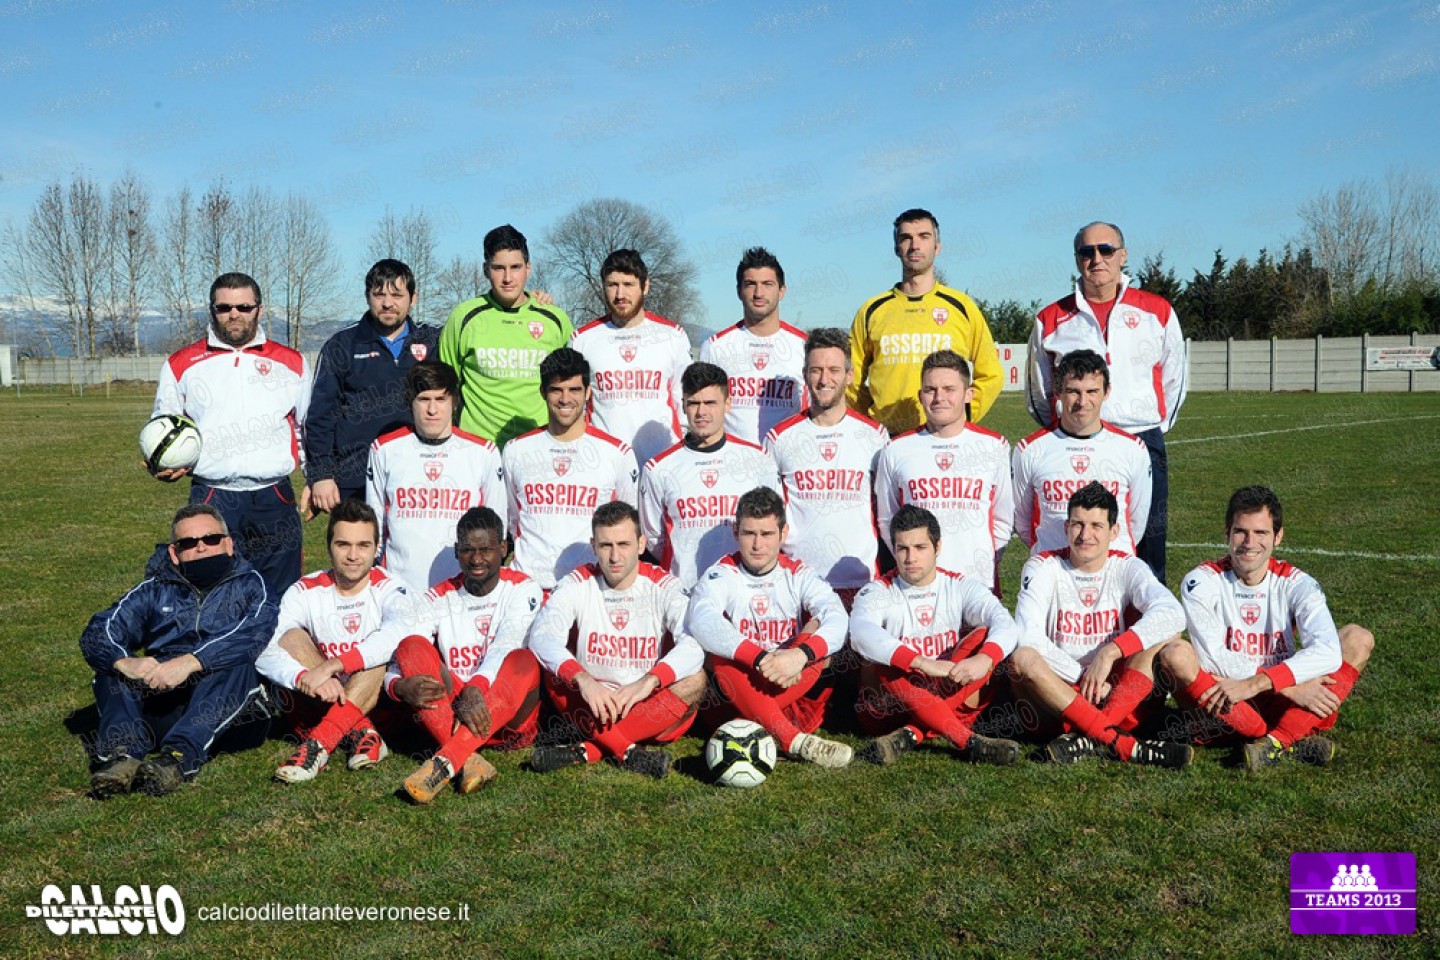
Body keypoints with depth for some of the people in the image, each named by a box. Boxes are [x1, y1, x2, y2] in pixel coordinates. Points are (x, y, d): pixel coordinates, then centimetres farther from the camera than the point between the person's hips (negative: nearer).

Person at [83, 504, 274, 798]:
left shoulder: (248, 583, 10)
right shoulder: (155, 590, 20)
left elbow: (256, 630, -13)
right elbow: (97, 633, 5)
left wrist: (191, 662, -26)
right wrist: (125, 662, -19)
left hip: (226, 701, -3)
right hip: (160, 705, 3)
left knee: (237, 662, -30)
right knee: (111, 667, -15)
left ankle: (178, 756, -46)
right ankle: (123, 753, -37)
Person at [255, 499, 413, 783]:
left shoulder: (387, 588, -7)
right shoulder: (305, 592, -2)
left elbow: (399, 632, -32)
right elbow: (264, 652, -19)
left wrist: (332, 665, -41)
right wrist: (306, 678, -39)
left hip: (378, 698, -2)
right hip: (321, 702, 2)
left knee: (380, 650, -28)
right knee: (292, 638, -19)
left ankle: (319, 744, -37)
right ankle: (359, 732, -28)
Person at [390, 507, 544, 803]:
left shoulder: (522, 589, 0)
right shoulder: (438, 599, 7)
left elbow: (507, 645, -19)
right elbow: (395, 665, -2)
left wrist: (476, 689, -38)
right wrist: (400, 687, -27)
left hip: (510, 719, -2)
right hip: (449, 714, 3)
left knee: (524, 661, -31)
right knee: (411, 645, -19)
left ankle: (444, 762, -43)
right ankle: (469, 761, -38)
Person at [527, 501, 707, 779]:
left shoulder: (663, 586, -7)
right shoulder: (577, 583, -4)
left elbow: (695, 642, -23)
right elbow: (541, 635, -21)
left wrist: (649, 681, -39)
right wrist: (582, 679, -38)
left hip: (652, 710, 0)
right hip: (593, 711, 1)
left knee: (695, 680, -28)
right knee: (554, 672, -23)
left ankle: (587, 751, -29)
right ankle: (628, 754, -31)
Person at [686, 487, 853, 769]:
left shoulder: (798, 575, 1)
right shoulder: (722, 574, -5)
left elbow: (838, 618, -20)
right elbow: (700, 620, -28)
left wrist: (801, 654, -40)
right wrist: (761, 658, -40)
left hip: (793, 686, 1)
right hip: (738, 688, -1)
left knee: (818, 633, -22)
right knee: (720, 650, -31)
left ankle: (756, 727, -32)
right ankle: (795, 741, -46)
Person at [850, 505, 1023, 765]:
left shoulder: (961, 587, 3)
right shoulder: (878, 592, -4)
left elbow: (1006, 625, -14)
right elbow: (861, 632, -27)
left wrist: (984, 659, -37)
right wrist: (922, 663, -40)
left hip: (957, 694, 2)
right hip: (900, 701, -2)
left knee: (984, 637, -20)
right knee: (884, 668, -31)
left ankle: (911, 734, -32)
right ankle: (970, 742, -40)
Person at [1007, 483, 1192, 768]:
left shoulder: (1127, 568, 2)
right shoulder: (1043, 567, -2)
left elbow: (1172, 612, -19)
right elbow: (1028, 636, -17)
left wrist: (1109, 653, -26)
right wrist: (1083, 678, -19)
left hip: (1120, 694, 2)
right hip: (1059, 692, -1)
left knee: (1167, 635, -19)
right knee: (1021, 659, -31)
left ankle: (1092, 738, -33)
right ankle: (1126, 745, -37)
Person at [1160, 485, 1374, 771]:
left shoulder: (1296, 583, -2)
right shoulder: (1202, 581, -6)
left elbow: (1327, 652, -20)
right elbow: (1214, 659, -17)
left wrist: (1253, 684, -30)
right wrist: (1292, 686, -23)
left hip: (1284, 705, 2)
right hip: (1224, 707, -2)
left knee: (1358, 638, -14)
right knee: (1176, 655, -30)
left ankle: (1275, 741, -29)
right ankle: (1292, 742, -28)